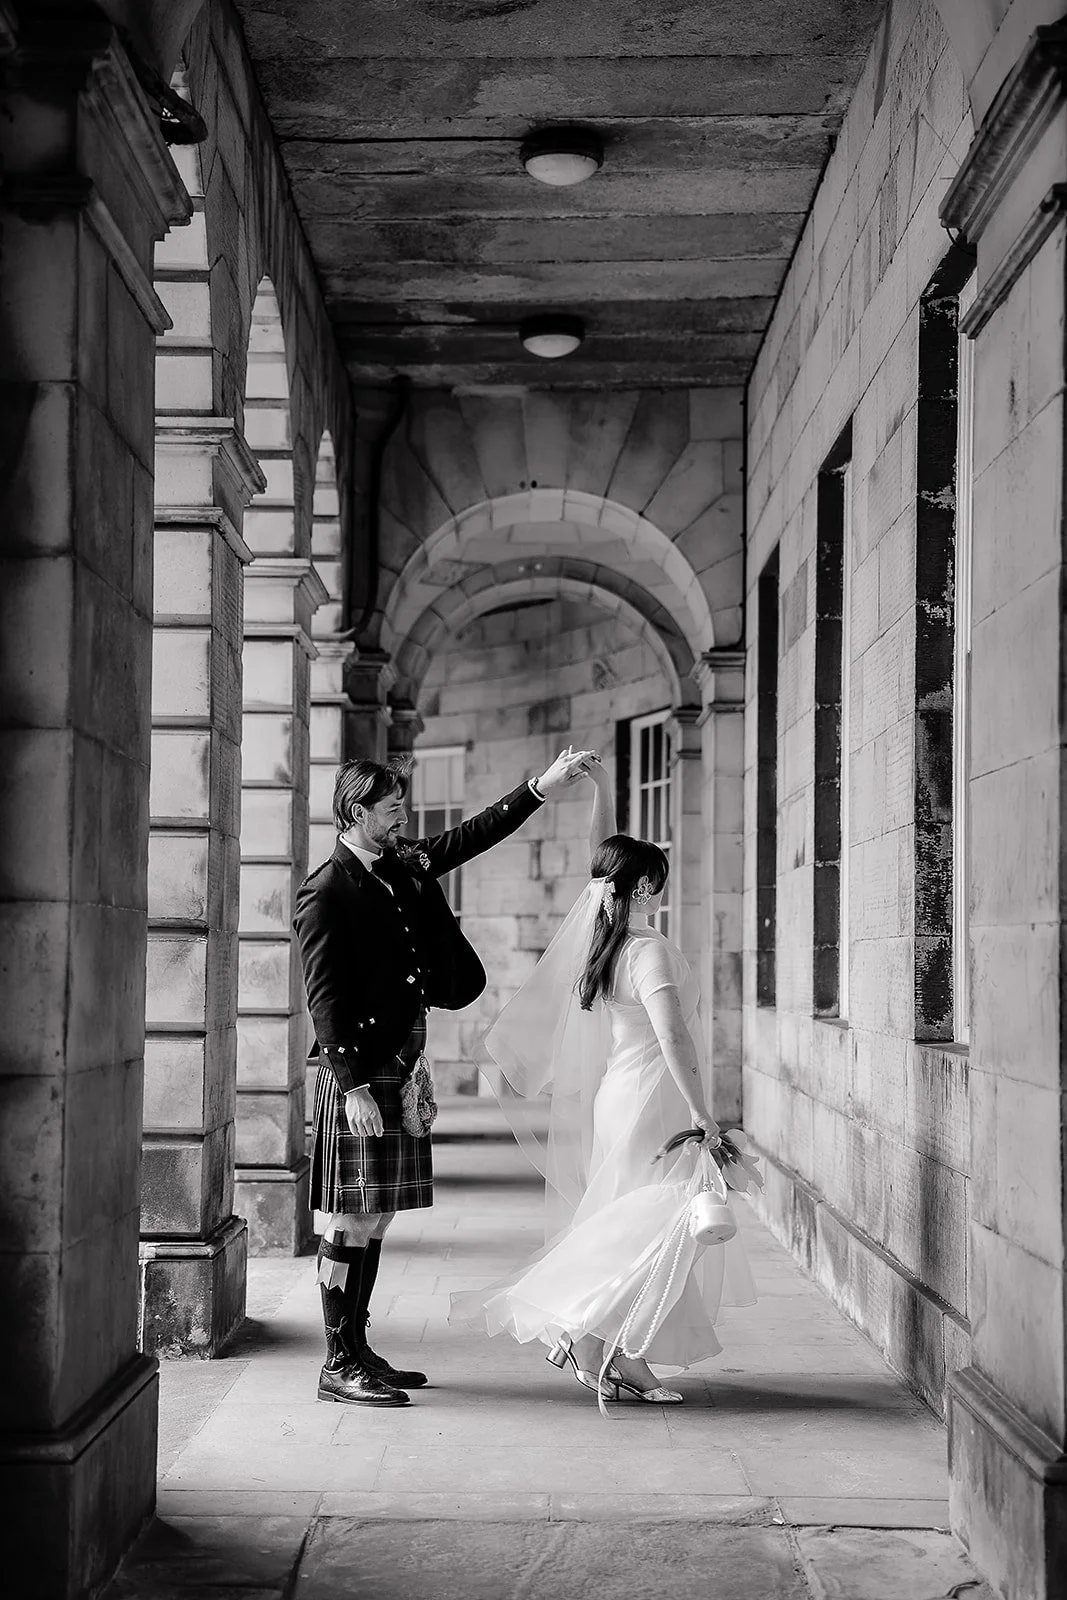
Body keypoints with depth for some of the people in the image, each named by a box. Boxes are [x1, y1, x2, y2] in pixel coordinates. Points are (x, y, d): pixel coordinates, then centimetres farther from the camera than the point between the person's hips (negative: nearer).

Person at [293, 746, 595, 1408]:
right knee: (349, 1223, -3)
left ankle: (361, 1351, 21)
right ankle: (341, 1367, 3)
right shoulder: (327, 893, -11)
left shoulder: (403, 866, 12)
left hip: (401, 1070, 9)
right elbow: (325, 998, -15)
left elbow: (473, 836, 21)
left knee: (373, 1220, 13)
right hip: (358, 1075, -8)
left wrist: (544, 787, 15)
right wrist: (354, 1086, -19)